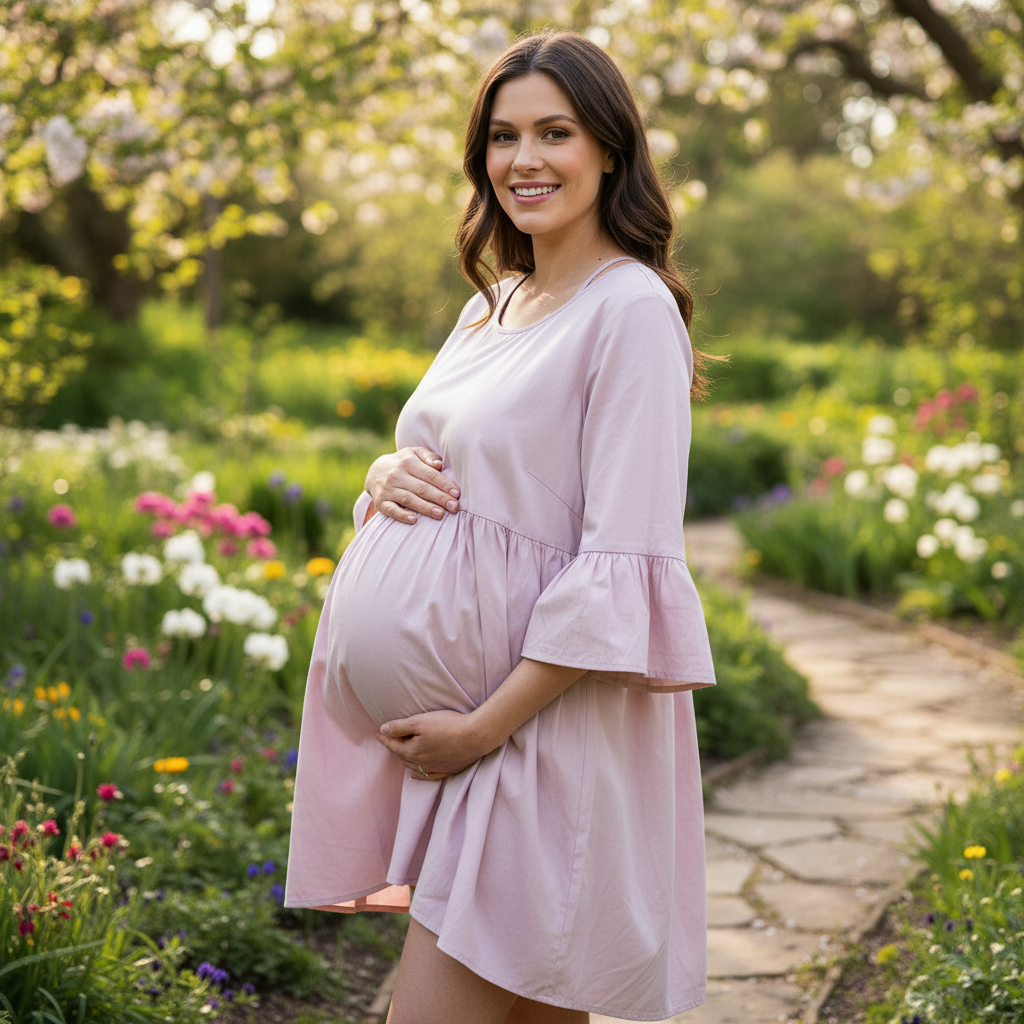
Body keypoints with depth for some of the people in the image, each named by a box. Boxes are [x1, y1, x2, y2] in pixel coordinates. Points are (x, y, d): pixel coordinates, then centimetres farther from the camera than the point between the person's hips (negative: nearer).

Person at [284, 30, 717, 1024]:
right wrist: (390, 472, -2)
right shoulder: (496, 302, 14)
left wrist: (486, 723, -19)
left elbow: (623, 567, -18)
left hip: (540, 716, -8)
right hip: (441, 717, 8)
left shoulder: (633, 309, -12)